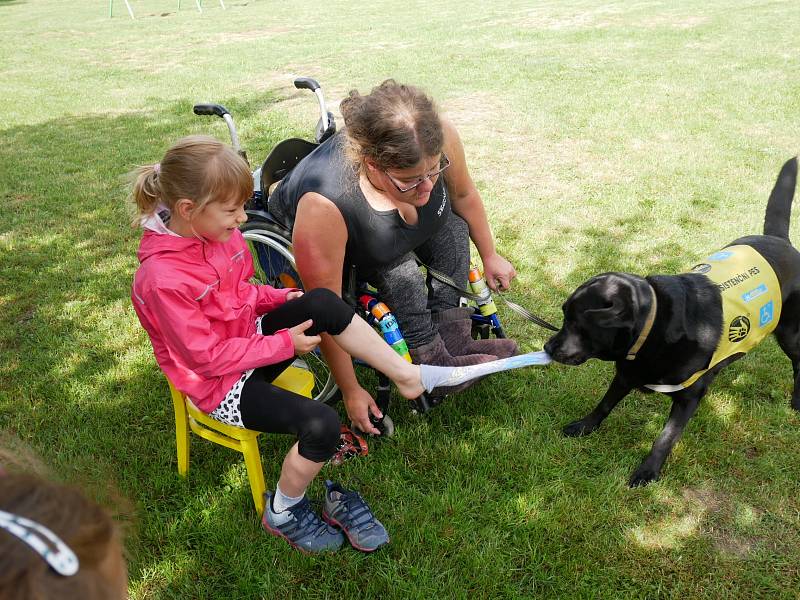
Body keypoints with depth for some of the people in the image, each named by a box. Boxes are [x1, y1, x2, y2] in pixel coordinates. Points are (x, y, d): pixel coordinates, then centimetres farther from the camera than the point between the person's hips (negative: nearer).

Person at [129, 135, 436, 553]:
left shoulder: (214, 231, -5)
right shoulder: (163, 280, -30)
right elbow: (209, 357, -24)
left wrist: (279, 298, -4)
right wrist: (285, 344, -20)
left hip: (249, 337, 8)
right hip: (221, 384, -7)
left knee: (323, 303, -17)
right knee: (321, 425, -24)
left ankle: (407, 375, -8)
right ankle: (282, 513, 4)